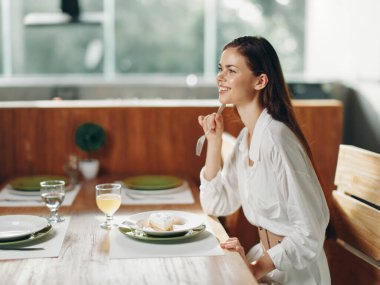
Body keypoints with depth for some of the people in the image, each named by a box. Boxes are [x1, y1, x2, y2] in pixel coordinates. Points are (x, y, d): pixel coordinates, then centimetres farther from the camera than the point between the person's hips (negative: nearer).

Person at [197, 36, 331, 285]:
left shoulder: (275, 138, -23)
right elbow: (216, 206, 6)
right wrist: (214, 141, -1)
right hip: (266, 255, 7)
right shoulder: (246, 137, 4)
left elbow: (311, 231, -24)